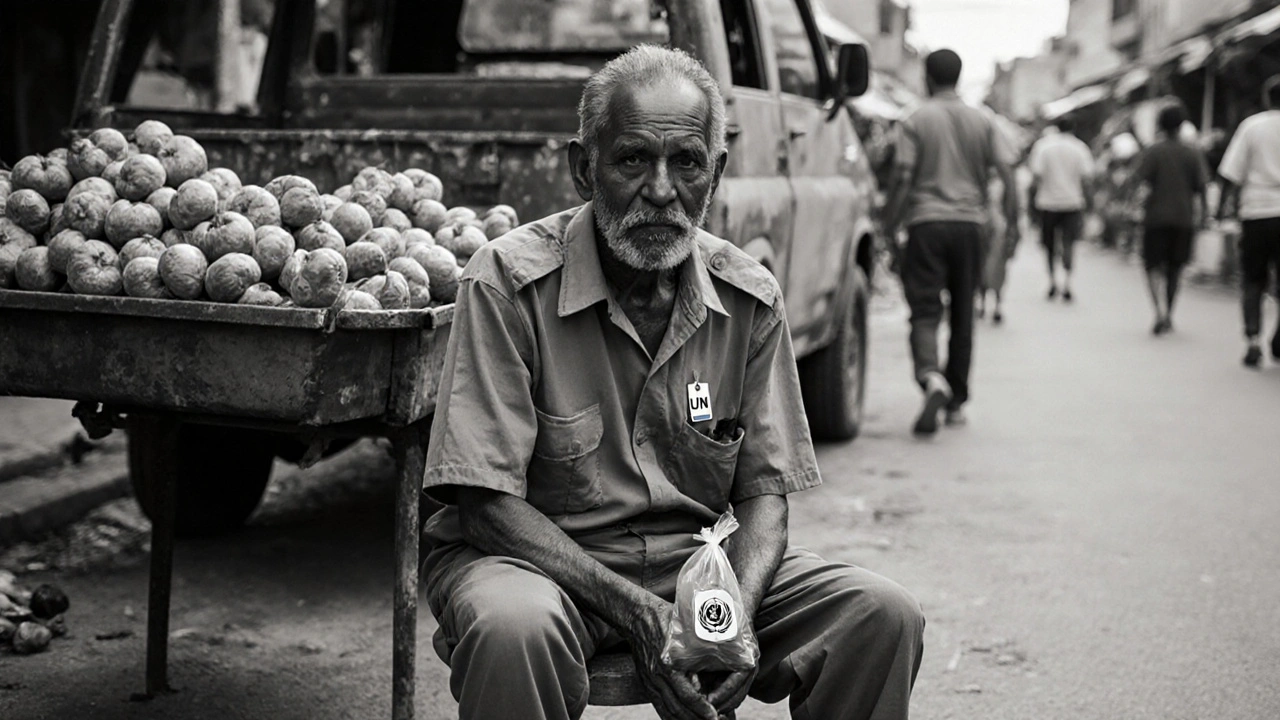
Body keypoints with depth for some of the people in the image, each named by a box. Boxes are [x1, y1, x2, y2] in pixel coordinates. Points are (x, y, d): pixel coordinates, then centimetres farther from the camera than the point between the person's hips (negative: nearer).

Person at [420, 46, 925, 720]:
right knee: (516, 626, -40)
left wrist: (737, 613, -19)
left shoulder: (750, 298, 0)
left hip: (699, 559, 5)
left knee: (885, 614, -14)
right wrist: (637, 613, -25)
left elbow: (764, 492, 3)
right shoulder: (507, 282, -14)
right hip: (537, 558, -4)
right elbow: (488, 502, -16)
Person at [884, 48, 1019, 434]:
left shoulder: (915, 121, -2)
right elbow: (1006, 173, 1)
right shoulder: (982, 121, 8)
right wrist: (1011, 222, 6)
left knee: (925, 311, -3)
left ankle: (930, 376, -30)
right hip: (969, 223, 3)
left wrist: (890, 228, -3)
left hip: (927, 223, -3)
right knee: (962, 315, 12)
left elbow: (903, 178, -9)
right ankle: (956, 402, 17)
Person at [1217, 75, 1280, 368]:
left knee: (1254, 282, 8)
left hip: (1255, 212, 0)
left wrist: (1222, 206, 6)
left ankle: (1252, 339, -4)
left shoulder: (1252, 125, 1)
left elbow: (1232, 173, -2)